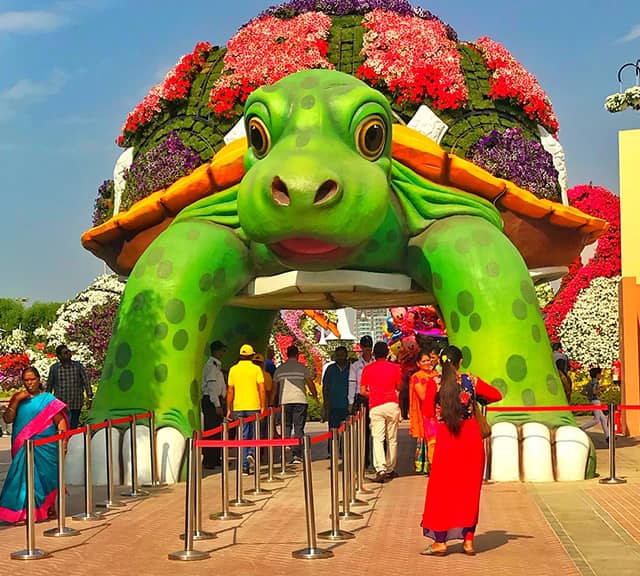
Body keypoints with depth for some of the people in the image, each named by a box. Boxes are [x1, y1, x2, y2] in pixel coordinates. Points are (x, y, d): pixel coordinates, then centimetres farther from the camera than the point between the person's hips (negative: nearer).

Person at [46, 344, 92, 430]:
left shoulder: (78, 366, 2)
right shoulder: (54, 368, 0)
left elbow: (86, 382, 4)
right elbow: (49, 385, 10)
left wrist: (89, 397, -2)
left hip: (76, 404, 1)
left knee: (73, 427, 9)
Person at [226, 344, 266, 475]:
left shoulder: (233, 369, 5)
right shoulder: (256, 369, -2)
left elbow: (230, 391, 5)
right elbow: (261, 389, -8)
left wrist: (229, 409, 10)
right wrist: (263, 406, -4)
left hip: (238, 408, 2)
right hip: (253, 407, -2)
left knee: (242, 436, 5)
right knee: (254, 434, 14)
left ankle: (244, 466, 4)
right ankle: (251, 453, -10)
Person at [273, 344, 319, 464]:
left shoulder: (280, 369, 8)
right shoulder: (302, 367, 0)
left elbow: (275, 387, 11)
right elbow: (310, 384, 1)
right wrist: (316, 396, 15)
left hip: (284, 401, 2)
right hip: (300, 400, -2)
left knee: (286, 427, 12)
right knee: (298, 428, 0)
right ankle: (296, 455, -6)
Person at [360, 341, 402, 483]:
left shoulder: (367, 369, 4)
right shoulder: (394, 367, 3)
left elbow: (363, 391, 4)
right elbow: (399, 387, 11)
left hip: (375, 406, 0)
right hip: (392, 405, 1)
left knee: (378, 439, -5)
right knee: (392, 439, 10)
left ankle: (380, 469, -19)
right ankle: (390, 469, 15)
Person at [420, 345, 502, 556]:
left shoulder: (435, 382, -7)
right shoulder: (471, 381, -2)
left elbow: (429, 412, -1)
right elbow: (496, 395, 10)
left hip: (446, 440, -2)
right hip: (472, 439, 2)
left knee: (442, 489, 8)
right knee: (469, 490, 12)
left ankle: (440, 542, 10)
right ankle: (468, 540, 14)